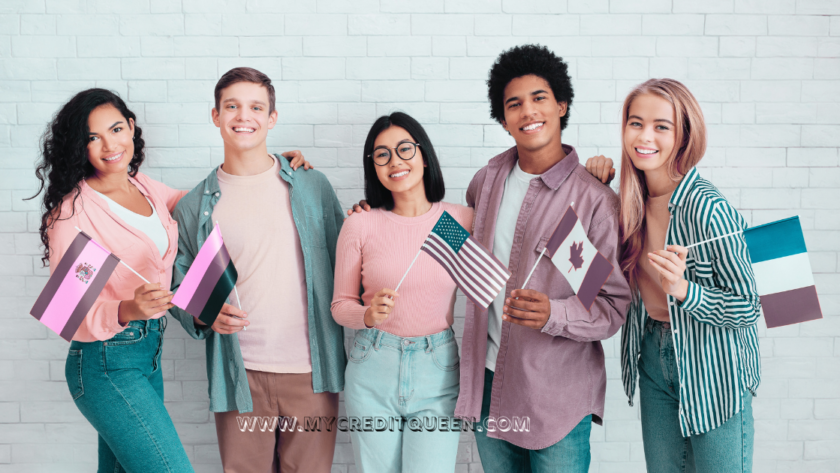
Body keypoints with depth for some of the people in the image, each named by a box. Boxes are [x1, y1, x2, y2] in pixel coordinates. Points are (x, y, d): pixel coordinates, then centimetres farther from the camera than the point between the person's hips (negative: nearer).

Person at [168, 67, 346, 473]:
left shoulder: (311, 186, 5)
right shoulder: (194, 207, 6)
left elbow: (342, 264, 11)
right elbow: (179, 288, 9)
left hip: (312, 371, 0)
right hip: (240, 374, 0)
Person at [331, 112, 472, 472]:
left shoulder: (461, 220, -2)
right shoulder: (360, 225, -3)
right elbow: (340, 304, 4)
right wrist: (369, 315, -17)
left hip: (438, 373, 0)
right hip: (373, 370, 0)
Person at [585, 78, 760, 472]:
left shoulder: (708, 209, -23)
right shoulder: (631, 198, -5)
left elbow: (748, 308, -17)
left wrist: (682, 289, -33)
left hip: (713, 368, -6)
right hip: (653, 357, 6)